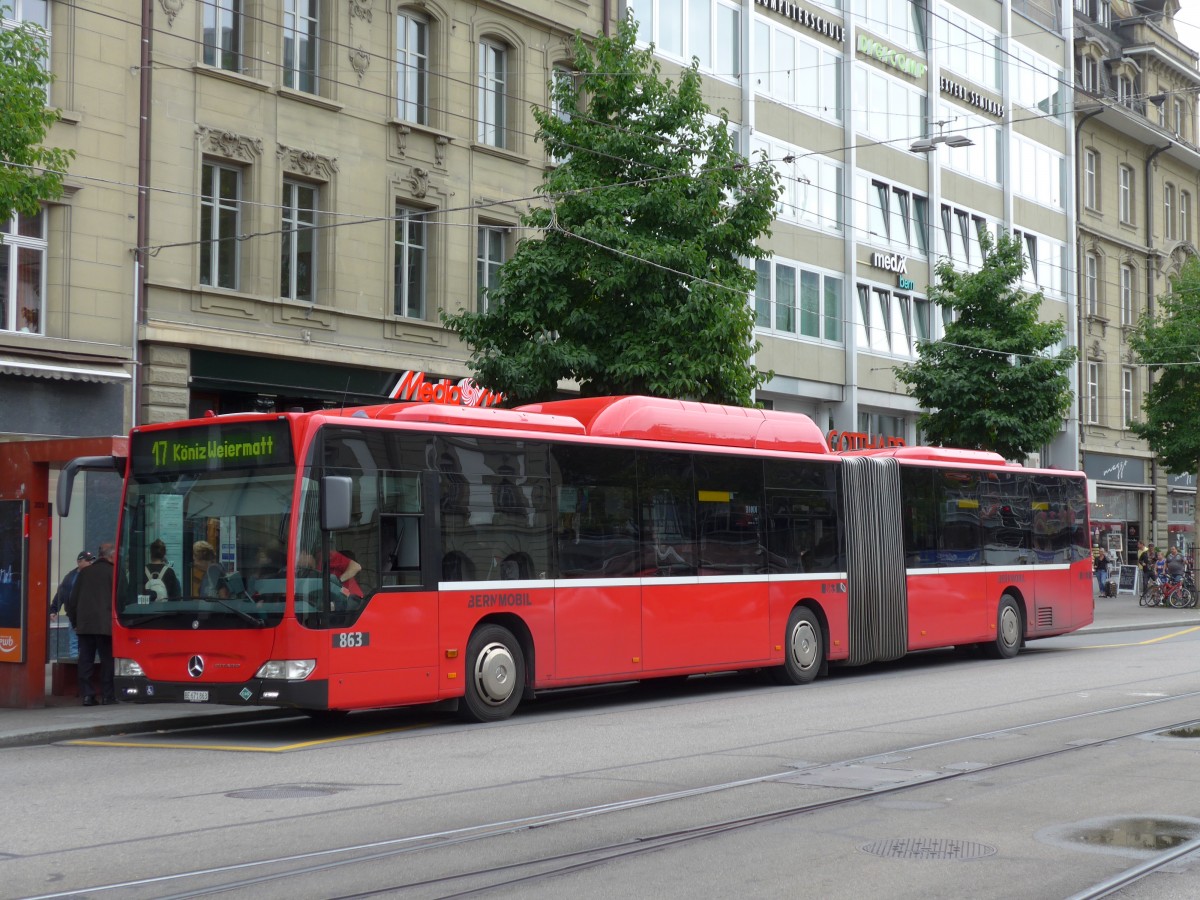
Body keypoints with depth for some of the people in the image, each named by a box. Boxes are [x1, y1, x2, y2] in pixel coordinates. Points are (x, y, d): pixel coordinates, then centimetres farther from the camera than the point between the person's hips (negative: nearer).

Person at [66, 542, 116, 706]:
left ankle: (87, 694, 2)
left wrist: (74, 622, 19)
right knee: (107, 660, 3)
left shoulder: (84, 572, 11)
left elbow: (73, 599, 12)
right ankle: (107, 695, 2)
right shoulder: (114, 572, -4)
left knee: (86, 660, 6)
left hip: (84, 625, 4)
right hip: (106, 625, -4)